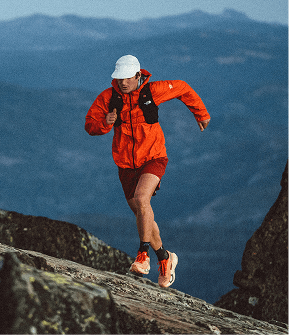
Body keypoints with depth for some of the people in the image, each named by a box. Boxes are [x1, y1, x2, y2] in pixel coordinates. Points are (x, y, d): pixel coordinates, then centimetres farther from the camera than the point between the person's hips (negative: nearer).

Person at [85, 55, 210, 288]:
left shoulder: (152, 91, -11)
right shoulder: (107, 98, -6)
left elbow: (183, 89, 5)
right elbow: (90, 125, -1)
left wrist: (202, 114, 16)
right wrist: (105, 123, -24)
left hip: (153, 158, -4)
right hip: (126, 164, 4)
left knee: (141, 199, -30)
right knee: (142, 215, 12)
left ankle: (144, 254, -23)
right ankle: (164, 258, 31)